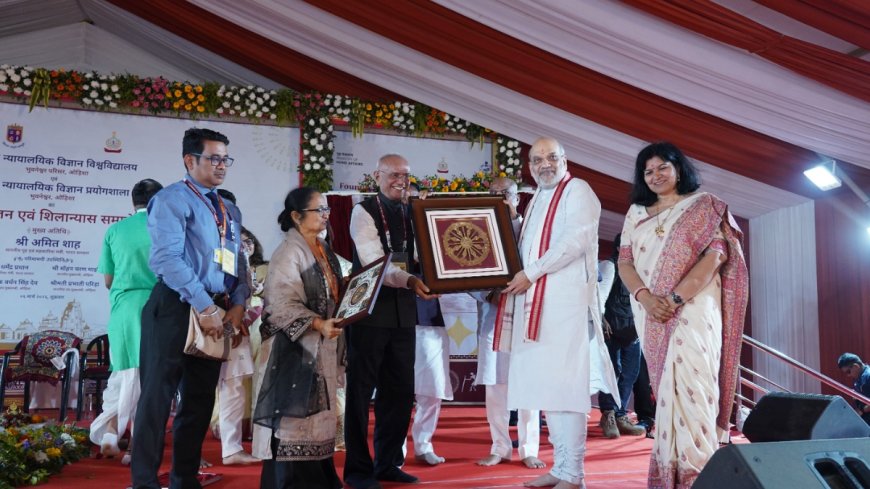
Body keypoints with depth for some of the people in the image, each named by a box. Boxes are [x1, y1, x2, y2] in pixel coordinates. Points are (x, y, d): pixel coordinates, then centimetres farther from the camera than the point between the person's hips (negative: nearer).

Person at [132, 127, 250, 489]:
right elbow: (168, 257, -16)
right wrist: (204, 307, -20)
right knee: (158, 396, -5)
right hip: (175, 308, -7)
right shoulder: (172, 199, -5)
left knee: (200, 398, 11)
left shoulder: (230, 211, 18)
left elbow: (238, 262, 16)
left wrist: (238, 304, -3)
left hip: (216, 312, 8)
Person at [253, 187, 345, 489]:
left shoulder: (324, 250, 14)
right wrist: (318, 323, -27)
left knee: (320, 411, 11)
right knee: (298, 411, -5)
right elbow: (283, 302, -19)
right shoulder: (289, 252, -11)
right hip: (299, 345, -8)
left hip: (325, 345, 8)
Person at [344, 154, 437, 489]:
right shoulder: (363, 212, -6)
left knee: (400, 389, 11)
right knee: (361, 389, 1)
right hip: (370, 309, -6)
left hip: (403, 310, 6)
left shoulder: (412, 215, 12)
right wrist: (410, 281, -33)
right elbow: (373, 261, -19)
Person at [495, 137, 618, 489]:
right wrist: (518, 276, 8)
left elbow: (577, 239, -15)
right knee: (545, 386, 8)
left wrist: (531, 273, -13)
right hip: (537, 302, 8)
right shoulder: (537, 200, 24)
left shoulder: (577, 190, -1)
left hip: (566, 301, -8)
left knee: (564, 386, -11)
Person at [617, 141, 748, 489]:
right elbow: (624, 262, 8)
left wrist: (675, 298, -18)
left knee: (689, 384, -15)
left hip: (693, 309, -4)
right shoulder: (636, 213, 16)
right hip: (650, 315, 4)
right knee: (665, 388, 4)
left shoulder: (704, 206, 4)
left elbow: (715, 255, -8)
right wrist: (644, 297, -12)